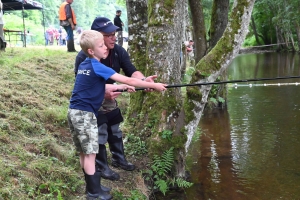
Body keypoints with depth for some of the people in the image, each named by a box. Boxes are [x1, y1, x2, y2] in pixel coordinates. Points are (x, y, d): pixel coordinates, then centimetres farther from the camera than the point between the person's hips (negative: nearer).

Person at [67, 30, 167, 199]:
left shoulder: (85, 65, 12)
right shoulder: (97, 67, -14)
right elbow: (127, 80, -15)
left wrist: (121, 87, 15)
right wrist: (153, 85, -10)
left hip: (75, 112, 9)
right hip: (84, 113, -9)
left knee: (84, 152, 15)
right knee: (90, 153, 0)